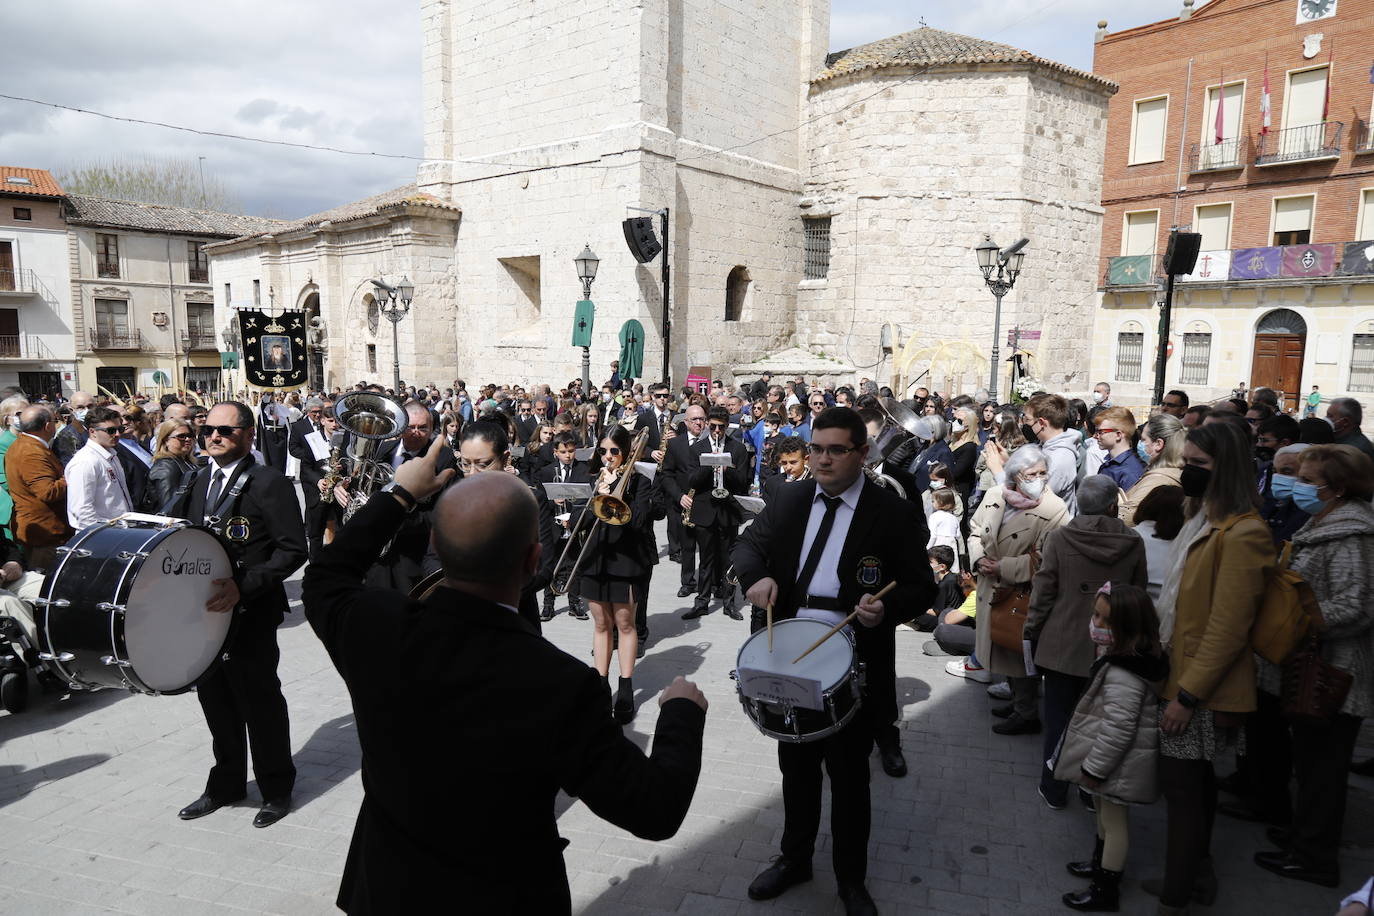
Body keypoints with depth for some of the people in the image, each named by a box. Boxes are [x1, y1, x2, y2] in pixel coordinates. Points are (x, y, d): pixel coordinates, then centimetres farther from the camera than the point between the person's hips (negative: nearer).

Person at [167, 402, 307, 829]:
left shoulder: (269, 483, -12)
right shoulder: (196, 482, 12)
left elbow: (292, 550, -16)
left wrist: (243, 586, -24)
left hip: (249, 616, -7)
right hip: (203, 610, 7)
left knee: (260, 702, 5)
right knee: (216, 700, 18)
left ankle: (276, 789, 23)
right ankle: (226, 783, 36)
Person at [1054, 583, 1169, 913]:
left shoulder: (1123, 674, -32)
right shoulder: (1119, 655, 1)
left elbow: (1118, 728, -30)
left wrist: (1094, 767, -20)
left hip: (1119, 760, -10)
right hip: (1113, 756, 10)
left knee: (1114, 820, 6)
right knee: (1105, 812, 26)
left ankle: (1106, 891, 21)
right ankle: (1102, 862, 46)